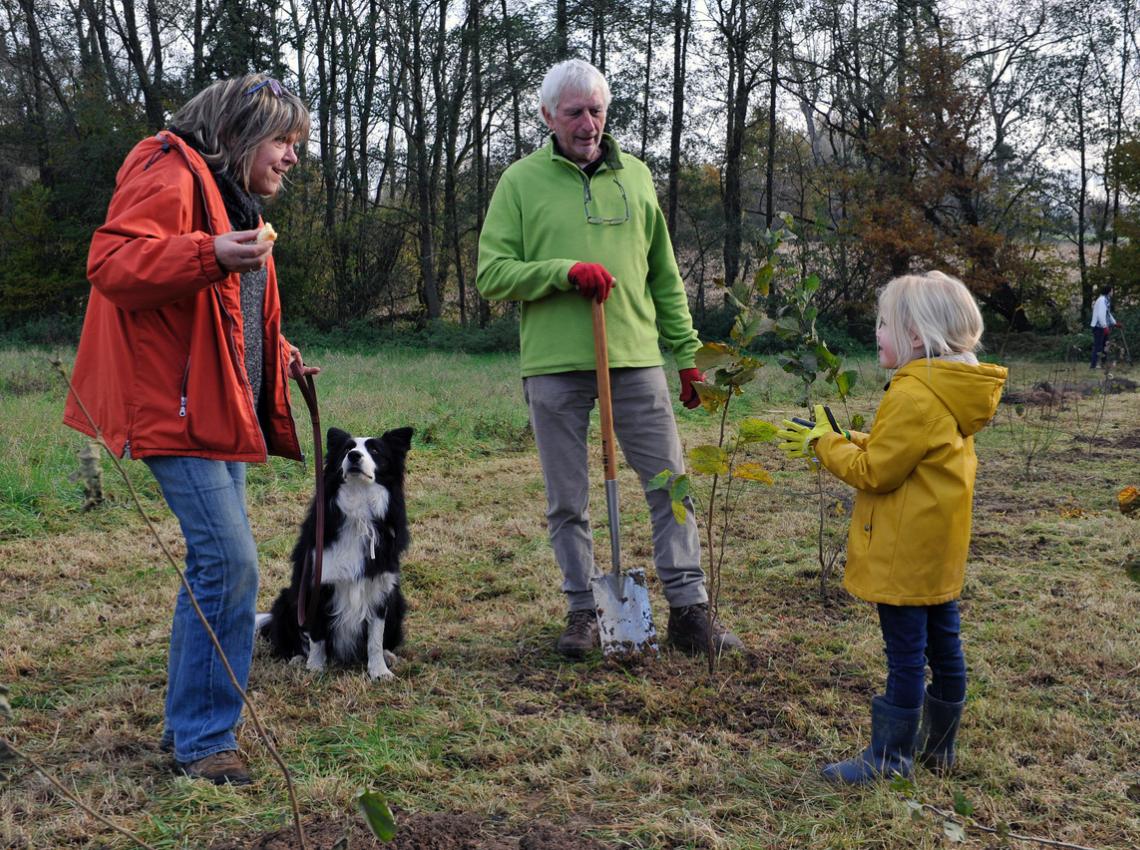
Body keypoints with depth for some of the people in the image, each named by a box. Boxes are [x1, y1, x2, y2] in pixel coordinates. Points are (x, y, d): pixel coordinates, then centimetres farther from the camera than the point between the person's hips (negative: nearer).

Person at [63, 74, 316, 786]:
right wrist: (210, 255, -36)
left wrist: (277, 354, 17)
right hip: (176, 406, -11)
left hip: (218, 411, 11)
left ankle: (190, 723, 25)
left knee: (218, 565, 14)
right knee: (230, 565, -14)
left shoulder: (236, 200, 23)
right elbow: (111, 263, -24)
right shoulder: (172, 177, -10)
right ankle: (204, 738, -3)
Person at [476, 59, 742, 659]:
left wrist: (687, 352, 13)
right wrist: (565, 271, -16)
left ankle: (689, 610, 11)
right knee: (567, 501, 5)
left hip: (636, 357, 2)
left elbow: (664, 276, 17)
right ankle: (583, 610, 19)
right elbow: (491, 274, -2)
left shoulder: (635, 176, 13)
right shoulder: (522, 181, 4)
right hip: (554, 364, -2)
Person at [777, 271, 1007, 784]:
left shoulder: (913, 395, -22)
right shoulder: (954, 391, 9)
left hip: (904, 556, -10)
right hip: (941, 548, 10)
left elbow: (875, 472, -18)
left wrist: (825, 444, -6)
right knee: (942, 644, 16)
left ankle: (890, 756, 7)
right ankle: (937, 745, 29)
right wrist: (847, 440, 8)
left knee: (906, 653, -2)